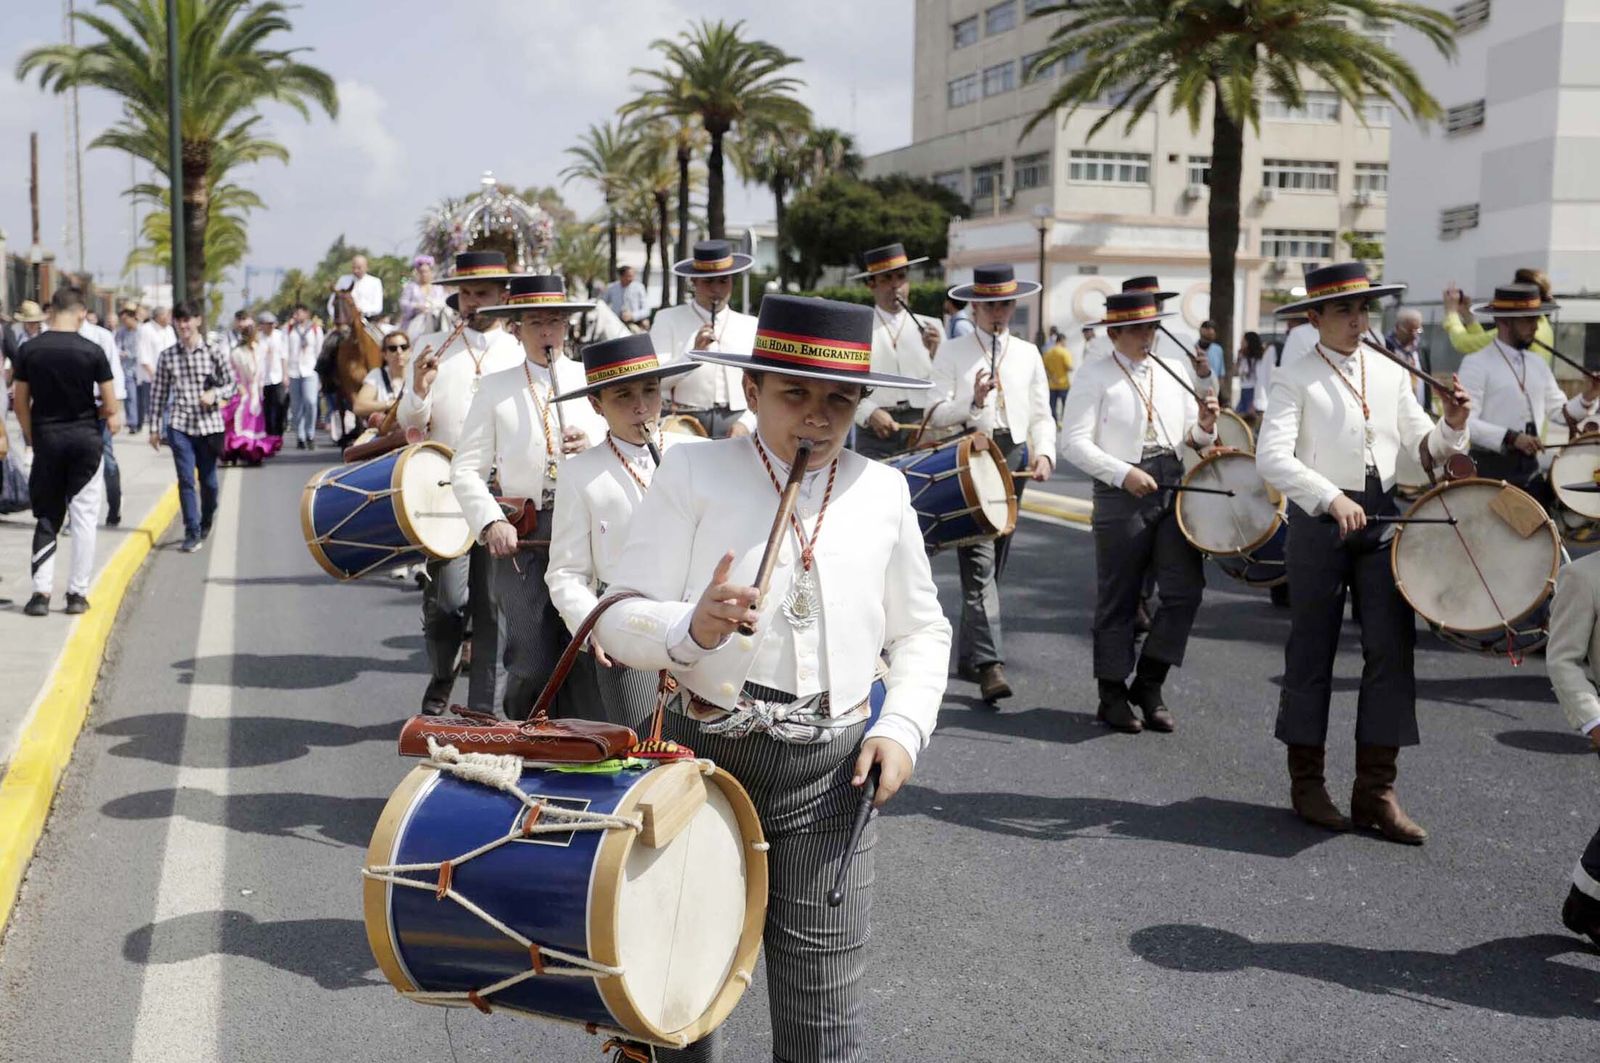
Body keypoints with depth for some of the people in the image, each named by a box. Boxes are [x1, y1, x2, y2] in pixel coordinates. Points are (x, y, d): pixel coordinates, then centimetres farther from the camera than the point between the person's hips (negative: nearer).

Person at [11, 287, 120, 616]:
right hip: (86, 439, -2)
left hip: (46, 439, 2)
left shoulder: (28, 350, -3)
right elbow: (111, 407, -6)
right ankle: (78, 593, 8)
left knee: (46, 517, 10)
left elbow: (20, 402, 3)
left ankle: (41, 592, 5)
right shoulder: (92, 351, -9)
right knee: (84, 518, 6)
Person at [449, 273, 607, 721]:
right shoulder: (496, 388, 10)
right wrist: (492, 523, -9)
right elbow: (467, 468, 6)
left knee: (585, 658, -2)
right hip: (522, 536, -1)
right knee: (530, 663, -7)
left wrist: (595, 446, -12)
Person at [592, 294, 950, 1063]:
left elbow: (921, 632, 14)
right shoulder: (692, 472, -3)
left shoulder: (882, 491, 5)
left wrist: (903, 725, -2)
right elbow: (619, 621, -8)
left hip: (830, 773, 1)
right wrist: (693, 628, -28)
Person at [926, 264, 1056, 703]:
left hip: (1014, 457, 4)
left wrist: (1044, 452, -5)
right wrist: (972, 403, -20)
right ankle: (989, 663, -20)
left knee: (994, 564, 10)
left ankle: (968, 656, 21)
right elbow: (936, 414, -3)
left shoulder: (1028, 354, 15)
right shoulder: (952, 354, 4)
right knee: (979, 563, -13)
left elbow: (1041, 415, 13)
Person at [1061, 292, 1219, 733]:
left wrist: (1204, 427, -8)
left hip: (1174, 489, 5)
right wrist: (1124, 473, -19)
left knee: (1186, 589, -2)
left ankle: (1149, 682, 14)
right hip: (1121, 495, -4)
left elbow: (1189, 438, 15)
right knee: (1118, 600, 4)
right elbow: (1076, 442, -9)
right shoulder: (1094, 377, -1)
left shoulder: (1173, 370, 14)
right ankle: (1114, 694, 16)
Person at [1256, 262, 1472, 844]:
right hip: (1318, 521, -4)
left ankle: (1376, 790, 7)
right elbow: (1272, 456, -16)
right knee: (1312, 652, 4)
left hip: (1383, 520, 4)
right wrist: (1332, 499, -27)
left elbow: (1421, 443, 13)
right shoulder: (1295, 378, -4)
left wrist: (1450, 426, -9)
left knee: (1392, 649, 0)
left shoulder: (1391, 373, 12)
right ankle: (1307, 783, 17)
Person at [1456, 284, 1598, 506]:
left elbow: (1561, 414, 15)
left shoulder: (1538, 366, 14)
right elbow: (1464, 422, -18)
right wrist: (1511, 438, -25)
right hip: (1490, 470, -7)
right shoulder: (1476, 364, -9)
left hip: (1531, 469, 7)